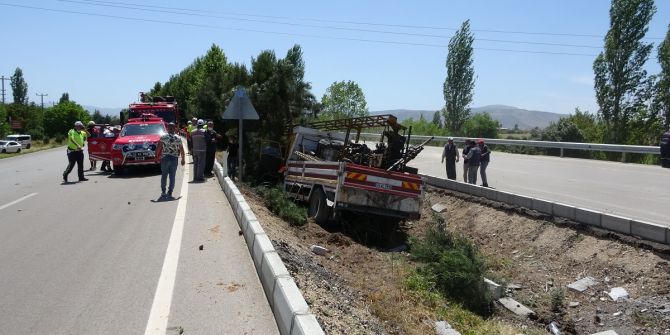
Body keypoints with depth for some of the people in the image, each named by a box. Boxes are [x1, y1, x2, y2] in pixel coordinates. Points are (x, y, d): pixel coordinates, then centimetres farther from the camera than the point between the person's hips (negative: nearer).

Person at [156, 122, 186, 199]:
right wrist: (183, 159, 13)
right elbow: (182, 150, 2)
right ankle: (169, 194, 3)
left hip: (164, 158, 0)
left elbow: (158, 148, -6)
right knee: (172, 177, 5)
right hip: (174, 159, 0)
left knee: (164, 176, 13)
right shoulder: (178, 138, -1)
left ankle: (163, 192, 17)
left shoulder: (163, 137, -4)